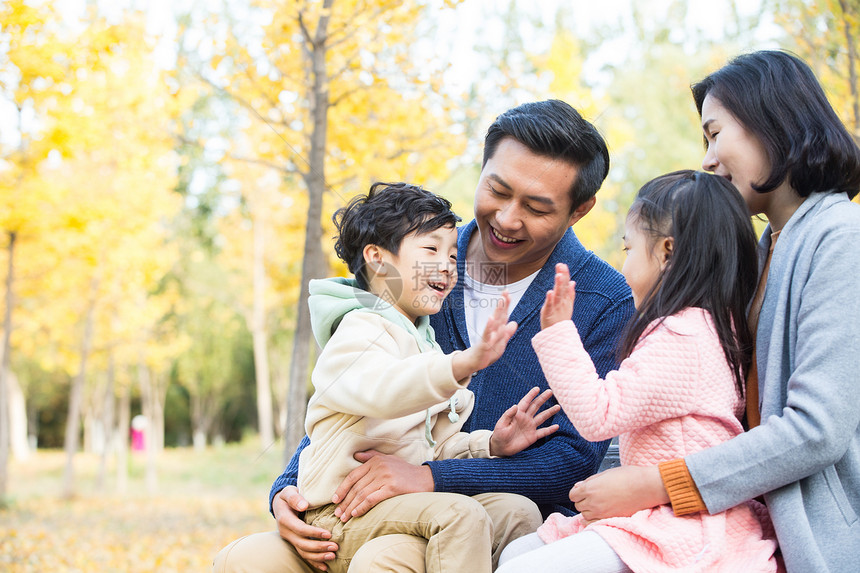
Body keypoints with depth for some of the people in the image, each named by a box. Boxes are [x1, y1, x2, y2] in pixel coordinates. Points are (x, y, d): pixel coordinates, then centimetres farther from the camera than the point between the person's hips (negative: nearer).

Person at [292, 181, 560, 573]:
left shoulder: (423, 343, 23)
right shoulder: (359, 329, -8)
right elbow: (380, 390, -33)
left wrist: (490, 445, 2)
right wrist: (465, 363, -46)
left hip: (409, 501, 8)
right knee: (460, 514, -29)